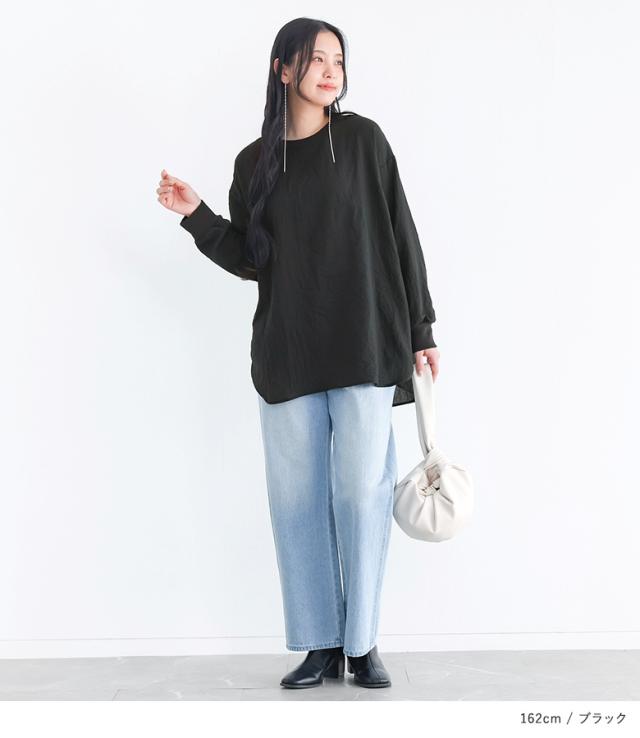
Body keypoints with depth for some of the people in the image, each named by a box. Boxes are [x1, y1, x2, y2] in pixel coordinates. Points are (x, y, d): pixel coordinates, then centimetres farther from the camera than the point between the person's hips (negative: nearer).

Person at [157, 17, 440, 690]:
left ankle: (362, 643, 9)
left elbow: (400, 235, 3)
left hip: (365, 348, -2)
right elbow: (248, 259, 11)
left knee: (361, 494, -3)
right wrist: (197, 215, -3)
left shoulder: (362, 139, 4)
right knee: (298, 500, 4)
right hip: (287, 355, 3)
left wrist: (420, 329, 1)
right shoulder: (255, 161, 10)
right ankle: (320, 646, 14)